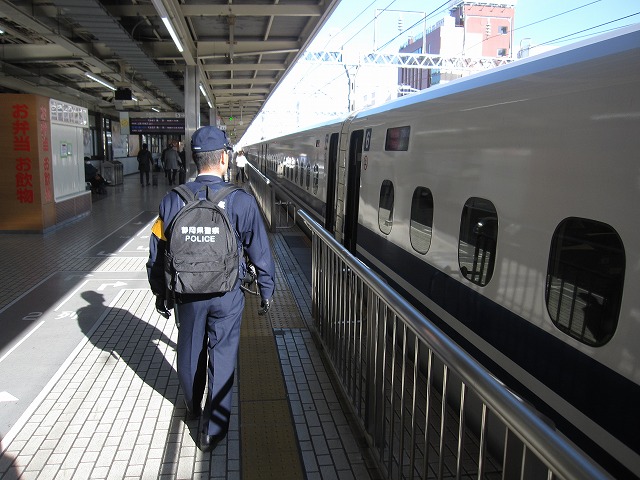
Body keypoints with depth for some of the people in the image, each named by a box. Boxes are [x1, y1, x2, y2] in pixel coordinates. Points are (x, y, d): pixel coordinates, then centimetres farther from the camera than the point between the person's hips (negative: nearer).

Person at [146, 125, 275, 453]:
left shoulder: (172, 201, -7)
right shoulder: (240, 201, -14)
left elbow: (157, 253, 2)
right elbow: (260, 252, -7)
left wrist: (160, 292, 16)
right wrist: (266, 291, 6)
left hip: (186, 294, 3)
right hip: (227, 295, -2)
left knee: (189, 351, 23)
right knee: (222, 359, 10)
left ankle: (193, 406, 48)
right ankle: (211, 431, 19)